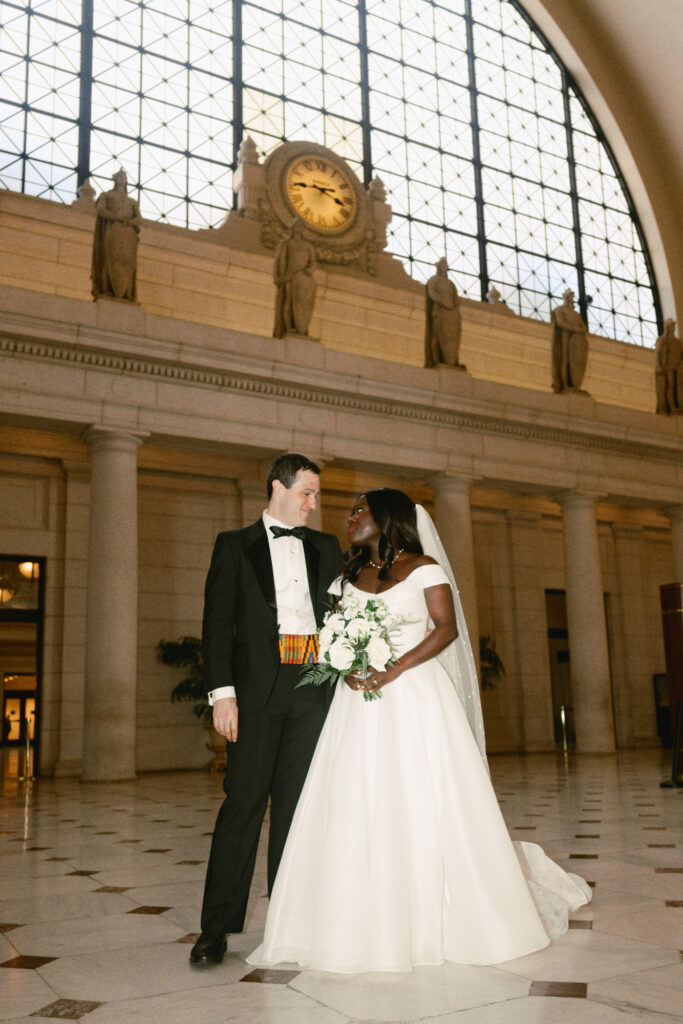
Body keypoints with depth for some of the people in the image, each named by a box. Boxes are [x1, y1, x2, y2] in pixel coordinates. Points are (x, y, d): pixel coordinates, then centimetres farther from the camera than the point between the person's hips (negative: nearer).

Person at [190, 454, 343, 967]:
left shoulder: (326, 547, 17)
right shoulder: (235, 544, 8)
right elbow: (218, 622, 1)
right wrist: (222, 691, -10)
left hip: (313, 690, 3)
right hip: (257, 688, -3)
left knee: (298, 804, 8)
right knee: (243, 804, -4)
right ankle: (216, 928, 4)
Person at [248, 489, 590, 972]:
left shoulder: (423, 566, 1)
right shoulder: (350, 575, 15)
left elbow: (447, 628, -7)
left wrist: (396, 669, -17)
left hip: (415, 695, -4)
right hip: (360, 700, 5)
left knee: (426, 806, -3)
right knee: (357, 808, -1)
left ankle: (443, 918, 12)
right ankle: (371, 922, 7)